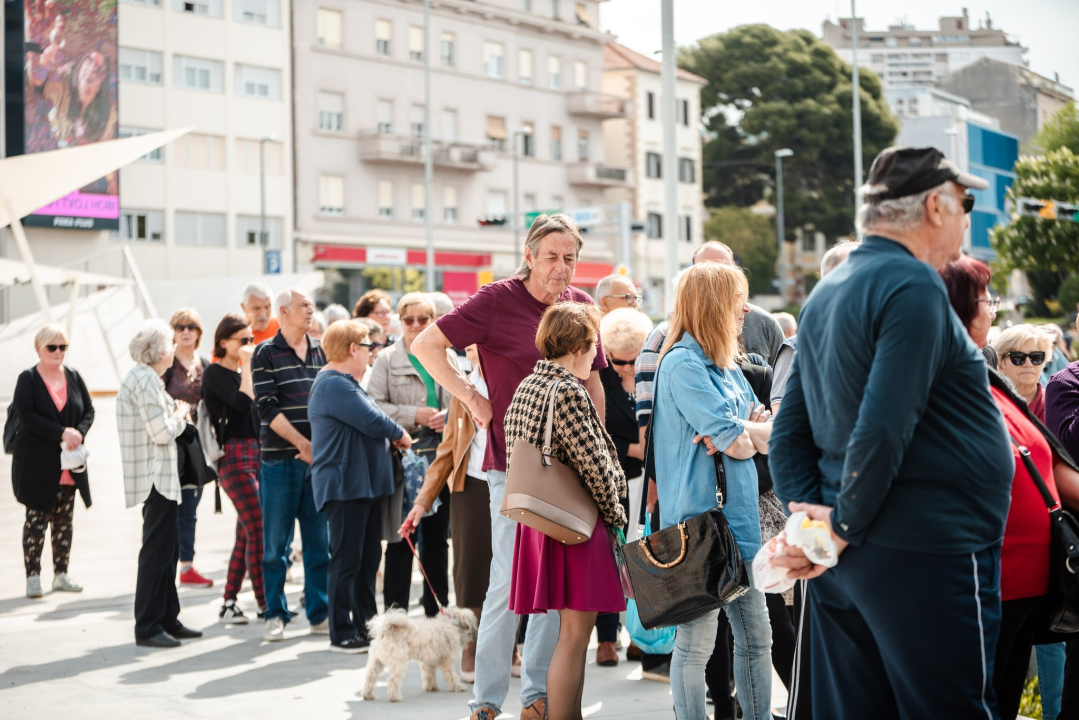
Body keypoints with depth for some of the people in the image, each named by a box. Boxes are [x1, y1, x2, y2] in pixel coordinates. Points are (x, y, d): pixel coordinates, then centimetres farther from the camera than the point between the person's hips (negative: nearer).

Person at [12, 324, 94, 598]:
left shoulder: (74, 378, 9)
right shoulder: (28, 379, -5)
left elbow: (89, 410, 9)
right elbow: (26, 416, -15)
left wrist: (78, 433, -12)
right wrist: (61, 434, -21)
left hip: (69, 463, 5)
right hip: (36, 463, -5)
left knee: (65, 520, 9)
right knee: (36, 519, -3)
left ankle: (61, 575, 17)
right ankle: (33, 576, 1)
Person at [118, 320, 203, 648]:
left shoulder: (140, 377, 16)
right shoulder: (146, 380, -17)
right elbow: (162, 432, -21)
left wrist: (175, 413, 12)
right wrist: (181, 415, -4)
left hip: (158, 476, 11)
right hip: (155, 476, -11)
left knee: (167, 549, 15)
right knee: (157, 551, -7)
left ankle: (168, 619, 23)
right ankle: (147, 628, -3)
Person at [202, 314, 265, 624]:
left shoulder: (245, 372, 18)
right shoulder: (215, 373, -5)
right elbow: (243, 402, -19)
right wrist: (247, 365, -12)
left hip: (255, 452, 8)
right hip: (232, 455, -8)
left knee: (245, 532, 8)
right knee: (258, 528, -12)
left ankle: (229, 602, 14)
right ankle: (264, 605, -9)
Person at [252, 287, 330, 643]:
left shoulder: (320, 351, 12)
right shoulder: (266, 353, -1)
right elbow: (267, 407, -9)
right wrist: (302, 443, -15)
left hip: (318, 457, 4)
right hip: (280, 458, -4)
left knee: (320, 540, 5)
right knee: (276, 543, 2)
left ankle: (320, 613, 13)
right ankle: (276, 615, 10)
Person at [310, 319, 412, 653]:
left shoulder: (345, 383, 20)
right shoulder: (334, 385, -16)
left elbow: (368, 421, 22)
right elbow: (372, 421, -20)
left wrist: (391, 436, 4)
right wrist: (400, 434, -3)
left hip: (363, 485, 11)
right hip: (344, 485, -11)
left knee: (368, 557, 14)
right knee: (346, 560, -5)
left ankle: (367, 625, 22)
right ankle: (342, 635, 1)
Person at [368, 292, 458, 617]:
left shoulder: (448, 356, 11)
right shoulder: (388, 359, 2)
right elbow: (374, 405, -6)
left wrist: (449, 416, -6)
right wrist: (414, 414, -13)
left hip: (441, 456, 3)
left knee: (437, 538, 10)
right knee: (401, 540, -1)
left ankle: (436, 614, 19)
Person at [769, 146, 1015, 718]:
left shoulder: (826, 293, 15)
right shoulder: (913, 285, -13)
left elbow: (789, 434, 14)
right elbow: (883, 428, -23)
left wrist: (810, 518, 4)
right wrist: (846, 528, -12)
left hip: (845, 564, 9)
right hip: (925, 558, -9)